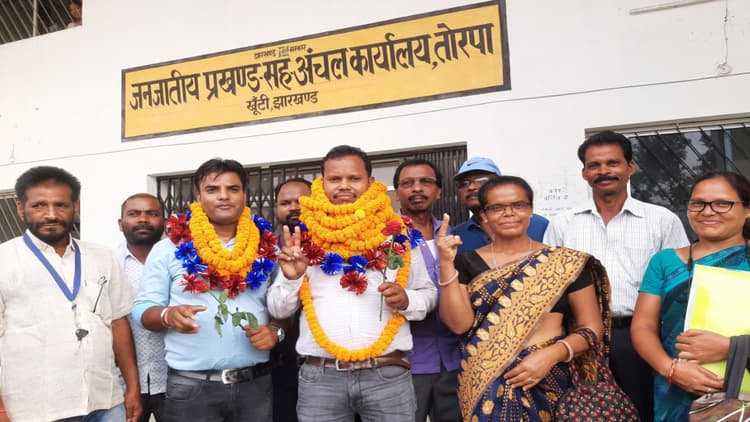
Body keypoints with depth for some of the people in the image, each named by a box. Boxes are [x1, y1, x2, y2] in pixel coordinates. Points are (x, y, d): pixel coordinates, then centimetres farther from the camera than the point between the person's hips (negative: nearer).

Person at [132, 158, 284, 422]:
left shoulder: (266, 249, 6)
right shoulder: (169, 248, 1)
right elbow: (143, 309, 0)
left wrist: (274, 331, -11)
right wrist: (168, 315, -19)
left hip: (256, 383, 2)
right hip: (190, 386, -1)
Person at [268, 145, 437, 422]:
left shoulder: (398, 234, 5)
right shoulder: (303, 237, 6)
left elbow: (428, 293, 11)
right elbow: (278, 310, 8)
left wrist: (406, 300, -10)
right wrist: (291, 278, -12)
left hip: (388, 375, 0)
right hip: (320, 378, 1)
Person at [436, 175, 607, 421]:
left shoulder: (566, 262, -3)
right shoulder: (467, 262, 0)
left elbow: (593, 327, 0)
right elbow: (458, 324, -8)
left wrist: (552, 354, -16)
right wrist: (446, 264, -17)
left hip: (544, 381, 0)